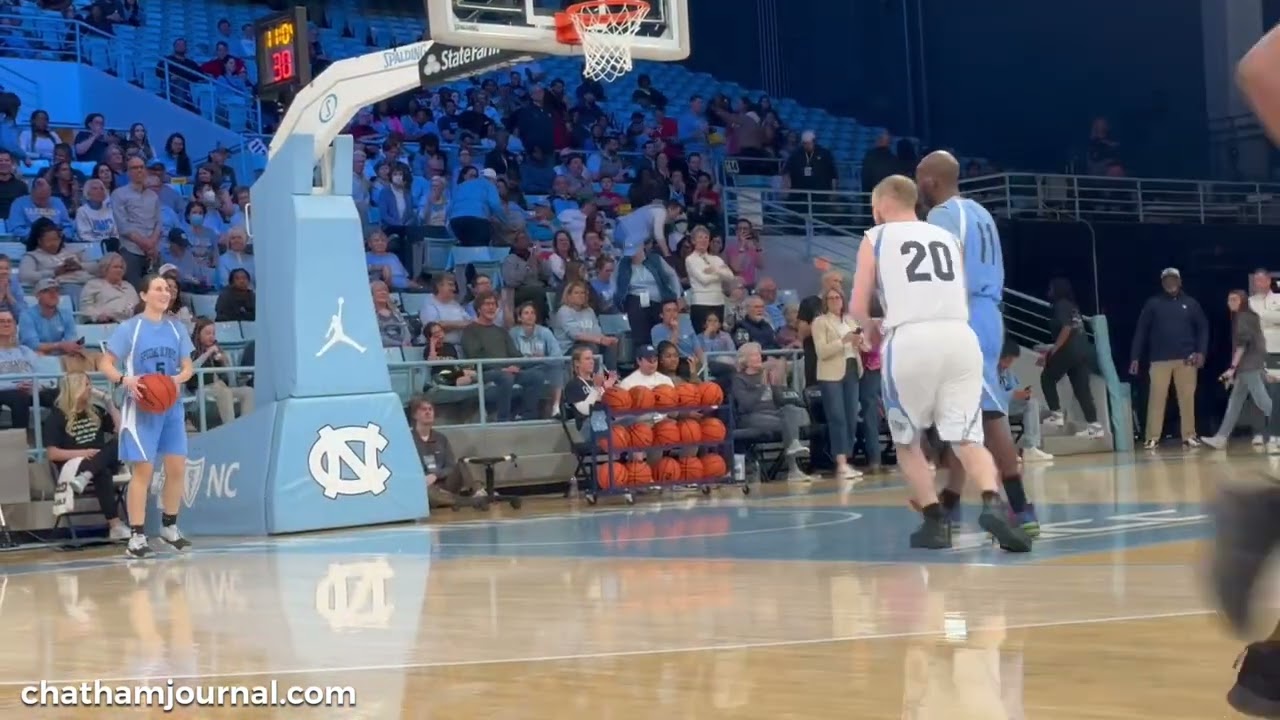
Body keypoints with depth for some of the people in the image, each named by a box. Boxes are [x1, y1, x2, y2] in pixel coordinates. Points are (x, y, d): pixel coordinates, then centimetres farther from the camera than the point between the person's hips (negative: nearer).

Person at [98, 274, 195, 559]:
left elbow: (188, 366, 11)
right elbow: (105, 364, -7)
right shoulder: (130, 327, -6)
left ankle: (169, 527, 25)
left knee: (177, 467, 7)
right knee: (143, 470, -8)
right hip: (141, 407, -5)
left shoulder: (176, 328, 8)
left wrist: (179, 378, -11)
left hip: (171, 406, 5)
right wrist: (125, 380, -26)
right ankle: (136, 537, -3)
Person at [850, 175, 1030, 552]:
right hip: (960, 336, 3)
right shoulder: (948, 237, 23)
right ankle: (993, 504, -22)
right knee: (966, 438, 4)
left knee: (907, 439, 17)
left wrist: (872, 329, 28)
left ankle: (935, 520, 7)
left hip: (911, 340, -3)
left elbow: (858, 309, 7)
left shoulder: (875, 238, 11)